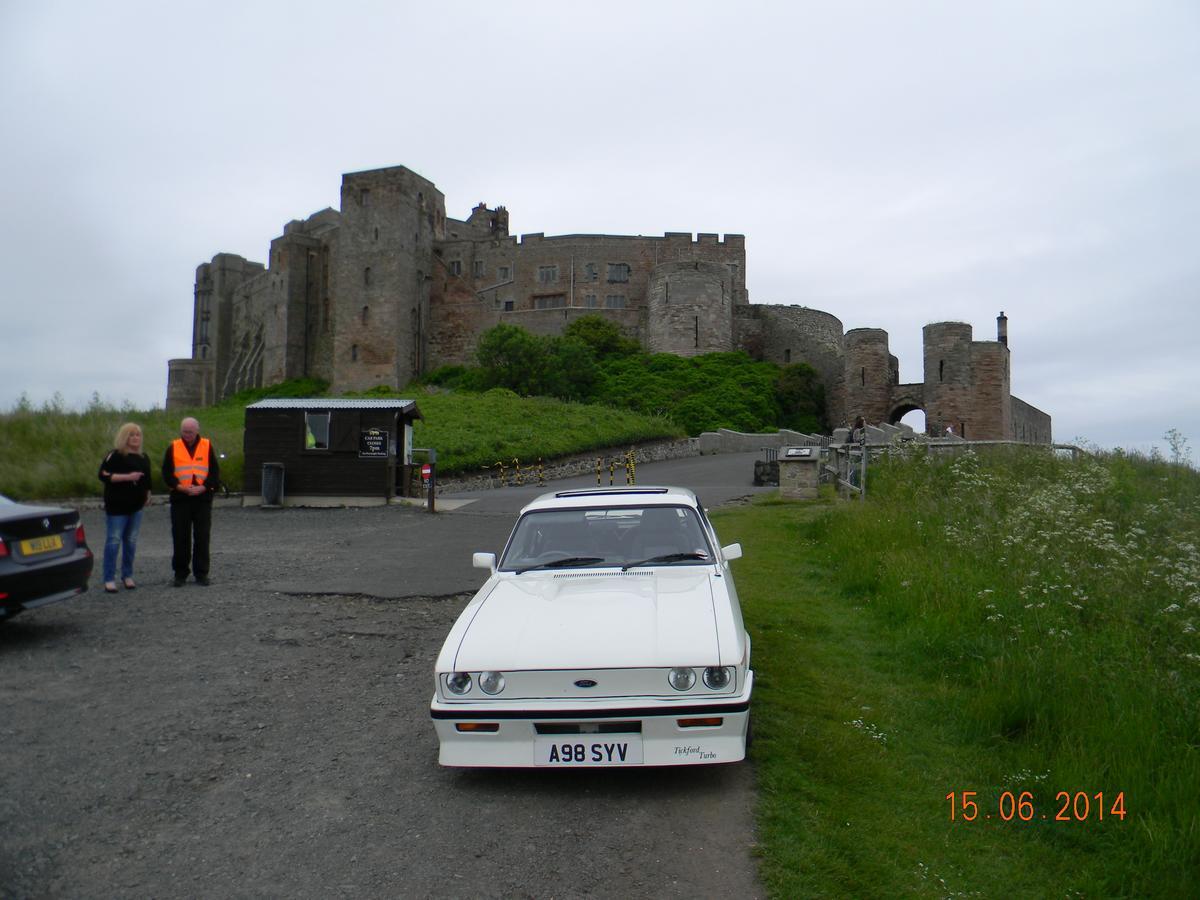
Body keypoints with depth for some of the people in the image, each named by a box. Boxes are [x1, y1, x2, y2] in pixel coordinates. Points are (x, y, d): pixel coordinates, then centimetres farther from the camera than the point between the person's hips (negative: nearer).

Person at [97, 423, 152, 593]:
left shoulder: (143, 458, 14)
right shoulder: (115, 455, -6)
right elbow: (103, 475, -14)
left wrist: (147, 494, 17)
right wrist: (127, 477, -20)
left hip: (136, 506, 6)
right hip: (117, 506, -6)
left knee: (131, 541, 10)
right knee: (114, 541, -6)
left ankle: (127, 575, 19)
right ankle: (109, 579, -1)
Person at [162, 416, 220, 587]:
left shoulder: (207, 446, 6)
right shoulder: (173, 448, 6)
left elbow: (215, 472, 4)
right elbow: (167, 473, 2)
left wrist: (203, 488, -11)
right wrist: (181, 487, -13)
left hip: (203, 498, 0)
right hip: (180, 499, 0)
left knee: (202, 537, 2)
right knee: (180, 537, 3)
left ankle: (201, 573, 10)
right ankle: (180, 573, 13)